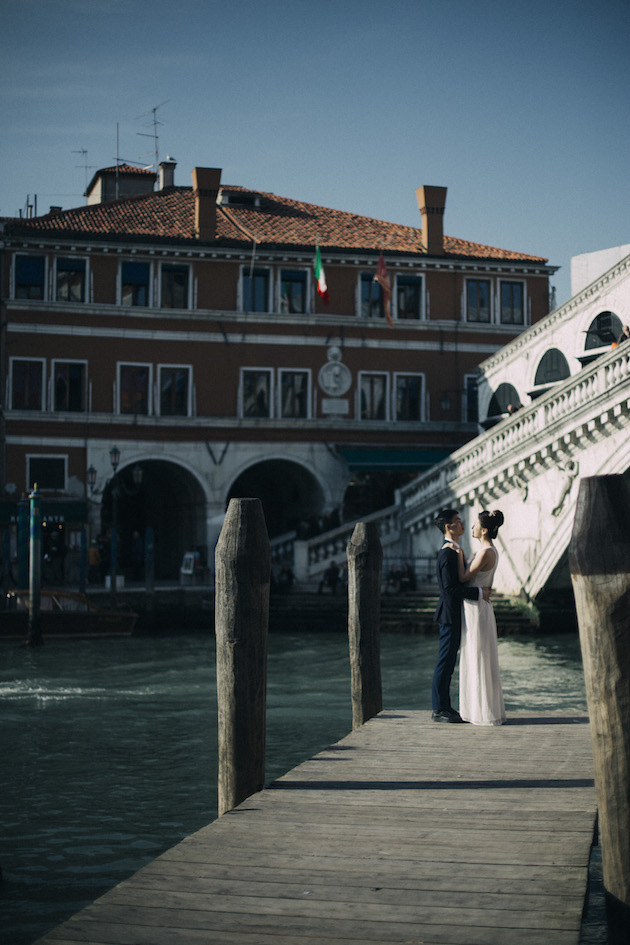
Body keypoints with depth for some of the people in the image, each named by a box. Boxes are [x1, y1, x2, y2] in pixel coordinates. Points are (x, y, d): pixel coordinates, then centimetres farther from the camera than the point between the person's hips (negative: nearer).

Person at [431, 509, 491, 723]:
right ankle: (439, 710, -1)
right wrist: (479, 593, -20)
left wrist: (480, 590, 9)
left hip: (454, 615, 10)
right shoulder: (448, 554, -18)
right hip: (450, 615, -10)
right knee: (445, 661, -5)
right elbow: (450, 587, -24)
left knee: (447, 661, 13)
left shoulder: (453, 551, 15)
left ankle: (443, 707, 18)